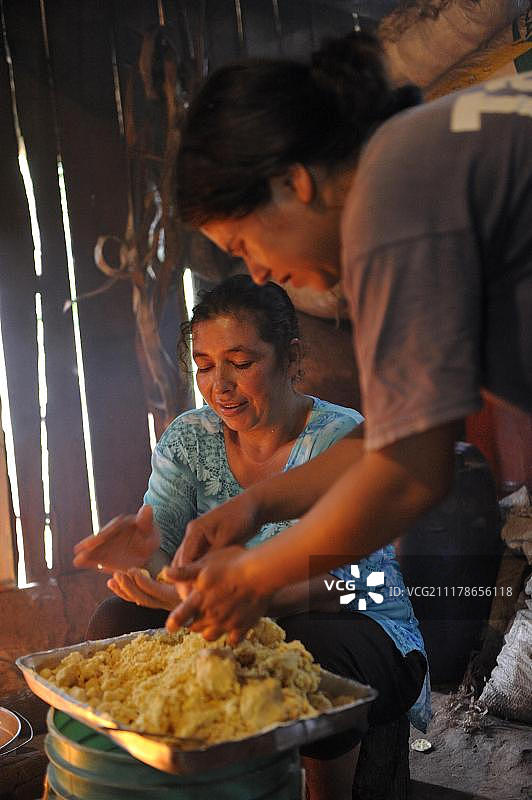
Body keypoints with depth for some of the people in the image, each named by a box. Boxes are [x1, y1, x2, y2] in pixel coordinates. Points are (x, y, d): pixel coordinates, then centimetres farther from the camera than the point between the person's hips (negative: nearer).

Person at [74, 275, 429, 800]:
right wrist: (137, 552, -33)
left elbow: (328, 584, -25)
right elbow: (157, 537, -7)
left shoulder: (344, 438, -15)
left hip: (355, 630, -3)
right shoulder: (187, 440, 1)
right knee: (117, 621, -19)